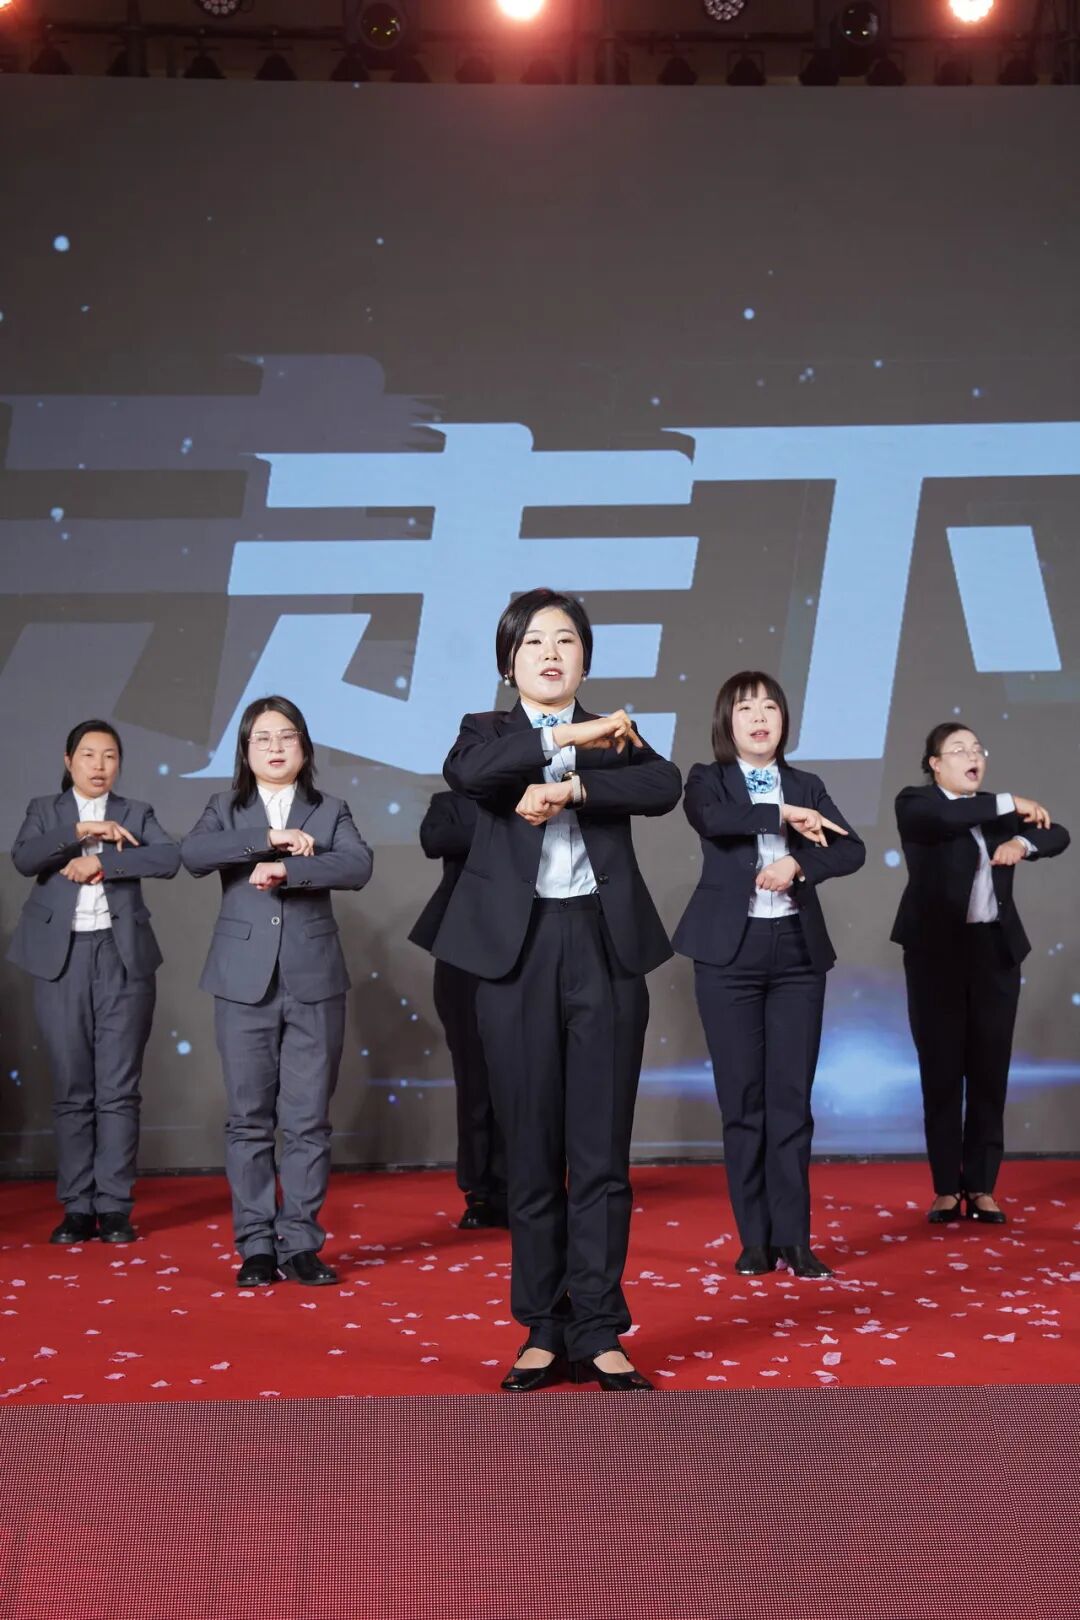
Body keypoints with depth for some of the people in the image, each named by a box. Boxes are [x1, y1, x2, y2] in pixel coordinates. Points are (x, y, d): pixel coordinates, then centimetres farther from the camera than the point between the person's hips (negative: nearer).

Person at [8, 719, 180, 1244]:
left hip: (124, 958, 0)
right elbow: (24, 858, -9)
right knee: (71, 1090, 3)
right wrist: (83, 831, -16)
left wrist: (100, 862, -14)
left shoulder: (136, 814, 10)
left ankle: (115, 1207, 4)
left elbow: (169, 858, -9)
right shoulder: (45, 810, 11)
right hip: (62, 960, 0)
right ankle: (77, 1208, 7)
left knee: (119, 1089, -1)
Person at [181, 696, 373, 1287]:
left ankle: (301, 1244, 9)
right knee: (249, 1119, 3)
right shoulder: (226, 810, 10)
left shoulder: (330, 810, 10)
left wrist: (286, 869, -19)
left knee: (308, 1120, 1)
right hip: (244, 983, 0)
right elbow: (191, 853, -11)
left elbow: (358, 866, -9)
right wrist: (269, 840, -17)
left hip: (314, 982, 0)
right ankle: (256, 1245, 10)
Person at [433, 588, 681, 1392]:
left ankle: (597, 1331, 7)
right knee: (533, 1151, 4)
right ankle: (544, 1330, 13)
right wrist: (570, 737, -14)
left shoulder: (614, 736, 13)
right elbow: (466, 772, -15)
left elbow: (664, 786, -9)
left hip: (605, 948, 1)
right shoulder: (488, 731, 11)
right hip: (520, 949, 0)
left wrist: (569, 789, -17)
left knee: (602, 1151, 0)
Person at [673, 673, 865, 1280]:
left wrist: (798, 862, -18)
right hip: (730, 952, -2)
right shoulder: (708, 778, 4)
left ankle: (794, 1238, 7)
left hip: (798, 952, 2)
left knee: (792, 1098, 2)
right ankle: (756, 1239, 9)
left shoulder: (807, 786, 12)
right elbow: (710, 819, -20)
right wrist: (783, 816, -15)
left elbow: (852, 850, -2)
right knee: (743, 1098, 2)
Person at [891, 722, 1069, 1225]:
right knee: (941, 1071, 0)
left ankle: (982, 1187, 9)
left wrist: (1022, 842, -15)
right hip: (938, 952, -4)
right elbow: (943, 816, -24)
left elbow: (1057, 835, 6)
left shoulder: (997, 813, 15)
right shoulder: (914, 804, -1)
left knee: (990, 1070, 3)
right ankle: (947, 1188, 6)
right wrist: (1011, 805, -16)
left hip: (995, 951, 4)